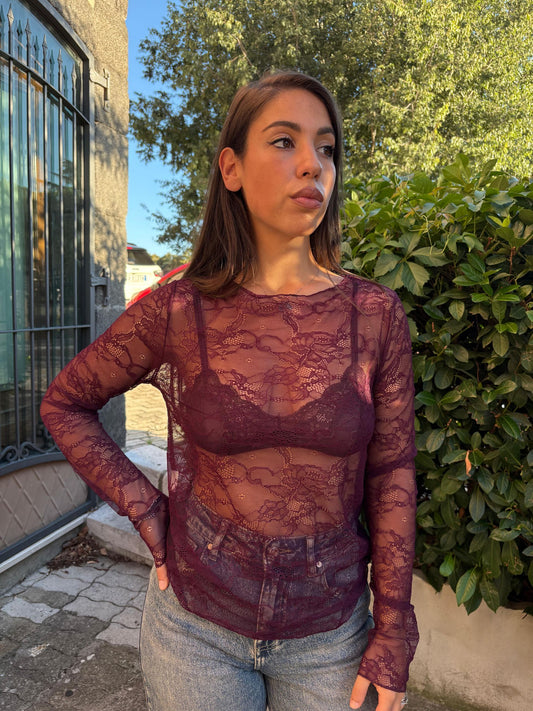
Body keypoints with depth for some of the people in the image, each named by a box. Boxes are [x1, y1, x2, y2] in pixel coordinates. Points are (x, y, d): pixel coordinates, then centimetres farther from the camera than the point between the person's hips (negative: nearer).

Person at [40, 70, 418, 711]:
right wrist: (144, 510, -6)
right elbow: (64, 403, 2)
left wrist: (393, 635, -2)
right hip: (194, 625, 0)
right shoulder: (178, 313, -12)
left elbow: (391, 473, -4)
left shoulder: (375, 314, -10)